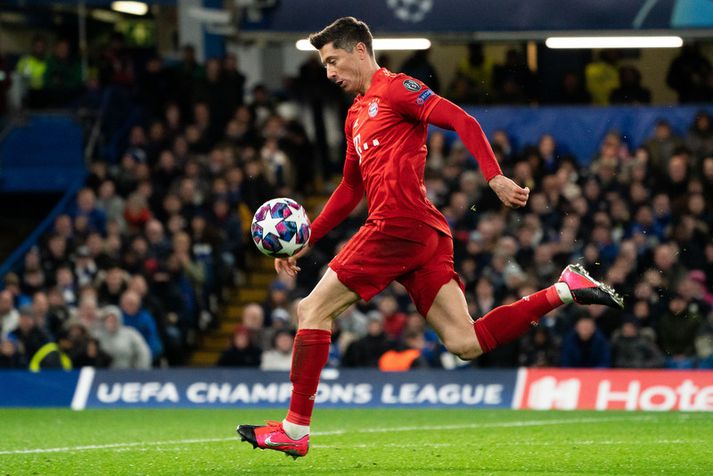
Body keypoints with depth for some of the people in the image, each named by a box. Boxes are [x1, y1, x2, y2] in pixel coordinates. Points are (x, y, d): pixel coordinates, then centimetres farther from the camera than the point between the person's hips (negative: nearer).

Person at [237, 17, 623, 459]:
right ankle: (563, 290, -2)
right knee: (466, 342, -2)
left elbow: (463, 122, -12)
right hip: (424, 237, 9)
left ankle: (295, 429, -2)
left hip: (399, 225, -9)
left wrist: (495, 177, -24)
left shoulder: (395, 88, -1)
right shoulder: (357, 115, 27)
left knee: (313, 310, -4)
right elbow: (351, 189, 34)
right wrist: (306, 240, 29)